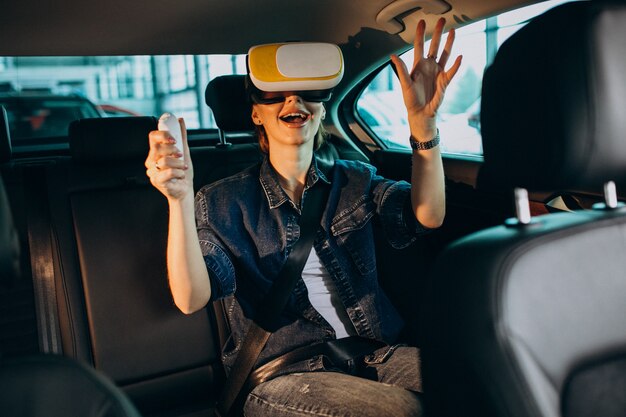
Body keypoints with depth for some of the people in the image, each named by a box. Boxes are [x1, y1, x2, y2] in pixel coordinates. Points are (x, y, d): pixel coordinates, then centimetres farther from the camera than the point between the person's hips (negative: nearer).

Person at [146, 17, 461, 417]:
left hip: (373, 353, 5)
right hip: (281, 375, -4)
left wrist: (423, 121, -26)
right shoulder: (224, 202, -2)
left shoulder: (354, 180, 7)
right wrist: (180, 199, -30)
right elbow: (191, 299, -15)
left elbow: (427, 217, -11)